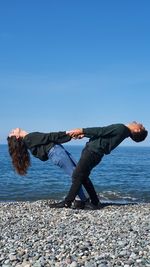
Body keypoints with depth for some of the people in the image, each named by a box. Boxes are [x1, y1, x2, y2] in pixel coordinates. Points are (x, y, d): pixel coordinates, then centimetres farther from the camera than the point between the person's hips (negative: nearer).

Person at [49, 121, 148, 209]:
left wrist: (81, 130, -8)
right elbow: (102, 132, 18)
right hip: (91, 151, 10)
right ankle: (95, 202, 20)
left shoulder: (121, 128, -13)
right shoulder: (122, 130, 15)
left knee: (77, 176, -7)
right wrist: (83, 134, 17)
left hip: (92, 152, -10)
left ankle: (67, 202, -1)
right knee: (83, 177, 15)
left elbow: (101, 131, -13)